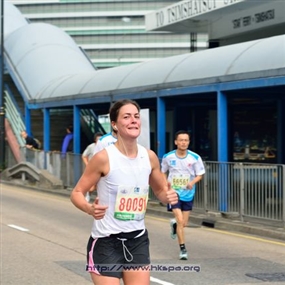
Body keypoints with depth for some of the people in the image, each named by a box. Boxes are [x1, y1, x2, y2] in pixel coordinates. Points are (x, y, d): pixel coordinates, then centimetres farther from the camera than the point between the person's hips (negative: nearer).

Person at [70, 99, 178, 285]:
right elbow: (77, 193, -8)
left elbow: (160, 191, 16)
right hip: (106, 242, -5)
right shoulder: (104, 158, -15)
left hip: (138, 241, 5)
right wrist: (89, 209, -29)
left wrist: (168, 196, -8)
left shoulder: (149, 157, 0)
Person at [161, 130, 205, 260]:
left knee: (184, 223, 10)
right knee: (180, 220, -15)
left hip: (188, 194, 2)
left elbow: (200, 175, -1)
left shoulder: (195, 158, -9)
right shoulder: (168, 157, -6)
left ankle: (174, 224, 47)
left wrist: (193, 182, -20)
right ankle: (182, 249, -4)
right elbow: (164, 172, 11)